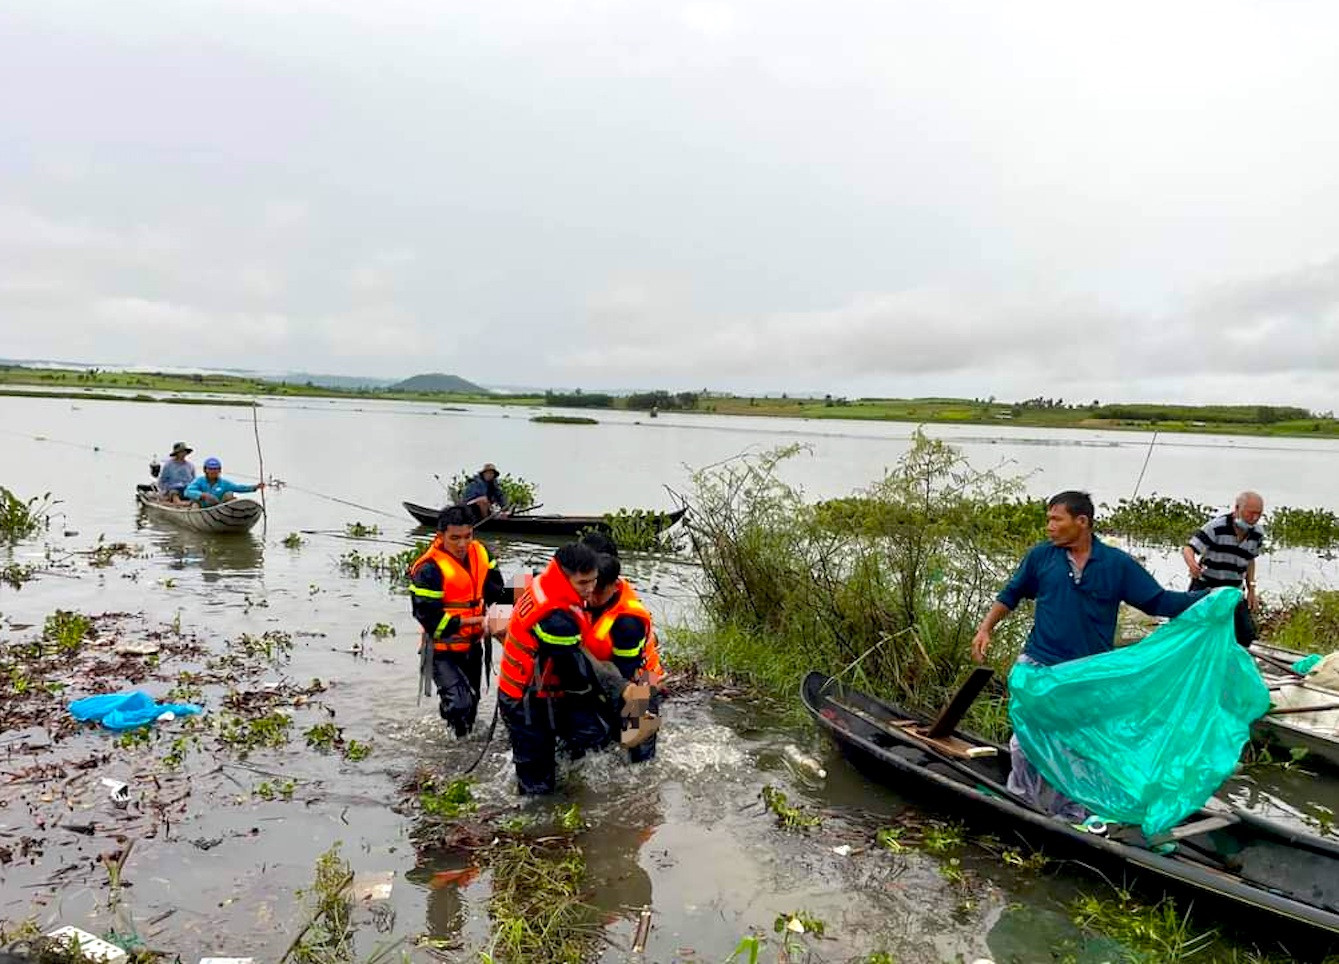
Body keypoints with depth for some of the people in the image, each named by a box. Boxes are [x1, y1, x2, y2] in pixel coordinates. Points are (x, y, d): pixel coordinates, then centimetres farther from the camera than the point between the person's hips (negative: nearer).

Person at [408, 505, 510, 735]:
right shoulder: (429, 569, -24)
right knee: (459, 705, -19)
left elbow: (494, 587, 8)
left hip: (473, 644, 6)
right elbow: (429, 617, -24)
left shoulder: (480, 553, -6)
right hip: (443, 649, -6)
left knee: (472, 702, 24)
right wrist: (473, 621, -24)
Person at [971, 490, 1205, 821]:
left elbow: (1158, 601, -3)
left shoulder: (1118, 564, -5)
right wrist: (985, 629, 0)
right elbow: (1010, 595, 8)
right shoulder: (1040, 556, -3)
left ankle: (1070, 815, 32)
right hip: (1037, 666, 0)